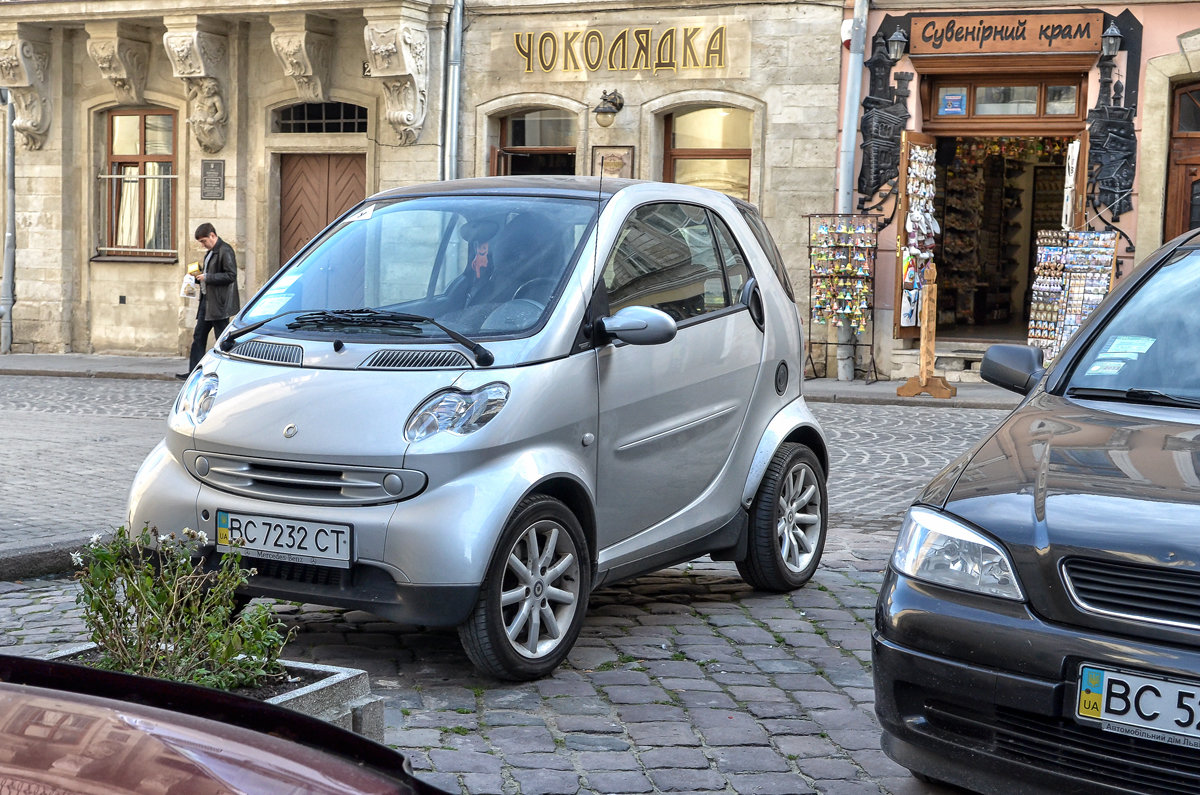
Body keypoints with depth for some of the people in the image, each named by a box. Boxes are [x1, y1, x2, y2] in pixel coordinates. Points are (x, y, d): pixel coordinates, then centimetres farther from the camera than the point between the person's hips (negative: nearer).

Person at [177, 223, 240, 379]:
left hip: (219, 303, -10)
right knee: (199, 336, 9)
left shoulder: (225, 251, -13)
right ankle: (194, 371, 12)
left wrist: (207, 277, -18)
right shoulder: (210, 252, 18)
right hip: (206, 301, 10)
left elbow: (231, 275, -20)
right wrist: (199, 275, 9)